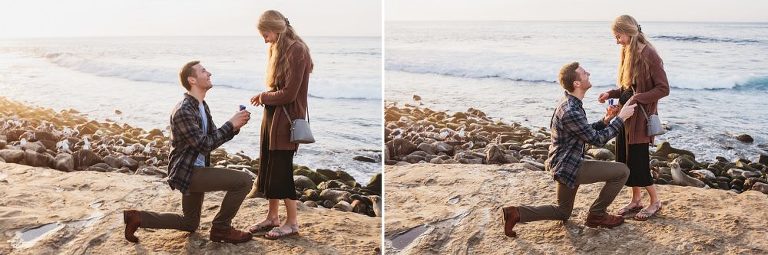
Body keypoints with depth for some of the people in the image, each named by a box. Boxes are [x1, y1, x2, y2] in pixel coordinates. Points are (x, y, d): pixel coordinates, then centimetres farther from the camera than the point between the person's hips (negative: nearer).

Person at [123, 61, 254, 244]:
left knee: (190, 224, 25)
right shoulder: (183, 111, -21)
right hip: (186, 172, -10)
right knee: (244, 180, -19)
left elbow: (215, 137, 12)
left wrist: (234, 126, -7)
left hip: (195, 170, 10)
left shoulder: (202, 106, 9)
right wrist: (231, 124, -21)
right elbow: (205, 145, -25)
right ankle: (221, 228, -4)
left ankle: (137, 217, 25)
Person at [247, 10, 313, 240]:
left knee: (282, 170, -3)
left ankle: (292, 223, 9)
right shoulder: (278, 49, 12)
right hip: (271, 116, 9)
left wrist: (264, 97, -5)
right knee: (269, 167, 13)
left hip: (286, 119, -9)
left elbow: (289, 93, -19)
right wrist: (264, 95, -4)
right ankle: (272, 217, 25)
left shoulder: (297, 50, -16)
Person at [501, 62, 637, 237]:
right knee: (622, 171, -5)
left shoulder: (570, 103, 6)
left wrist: (605, 121, 2)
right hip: (568, 167, -10)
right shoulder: (570, 112, -26)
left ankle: (516, 213, 10)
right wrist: (621, 118, -12)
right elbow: (597, 140, -19)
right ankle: (597, 215, 7)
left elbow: (587, 132, 17)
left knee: (562, 213, 23)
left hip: (564, 165, 10)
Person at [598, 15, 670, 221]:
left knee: (638, 161, -2)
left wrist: (637, 98, -24)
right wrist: (611, 94, 2)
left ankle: (655, 202, 15)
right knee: (624, 160, 10)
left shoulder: (648, 54, -16)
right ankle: (636, 200, 24)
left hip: (641, 117, -8)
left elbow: (663, 89, -16)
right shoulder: (627, 53, 9)